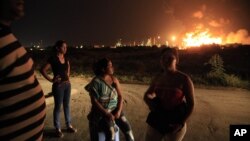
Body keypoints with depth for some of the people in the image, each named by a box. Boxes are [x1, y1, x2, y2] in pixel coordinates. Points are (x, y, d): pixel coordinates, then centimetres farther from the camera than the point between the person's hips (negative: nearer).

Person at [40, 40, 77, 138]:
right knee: (58, 106, 5)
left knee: (67, 105, 15)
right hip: (58, 85, -6)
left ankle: (69, 126, 29)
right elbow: (43, 70, -17)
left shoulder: (66, 58, 5)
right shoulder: (53, 59, -14)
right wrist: (51, 80, -14)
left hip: (67, 84, 6)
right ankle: (58, 129, 19)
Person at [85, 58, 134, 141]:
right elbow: (94, 101, -13)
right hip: (101, 112, -4)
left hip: (115, 110, 5)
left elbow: (120, 96, 3)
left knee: (127, 128, -15)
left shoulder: (114, 79, 5)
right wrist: (107, 113, -19)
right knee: (111, 132, -25)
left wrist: (119, 111, -11)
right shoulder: (96, 82, -11)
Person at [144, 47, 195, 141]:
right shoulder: (157, 78, 2)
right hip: (156, 121, 4)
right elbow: (147, 95, 17)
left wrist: (181, 123, -16)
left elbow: (190, 104, -7)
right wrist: (149, 101, -6)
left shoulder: (184, 79, -11)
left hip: (175, 123, -4)